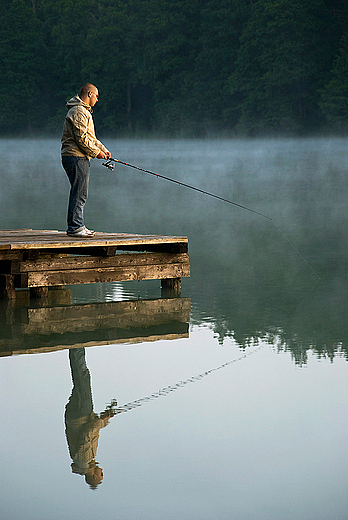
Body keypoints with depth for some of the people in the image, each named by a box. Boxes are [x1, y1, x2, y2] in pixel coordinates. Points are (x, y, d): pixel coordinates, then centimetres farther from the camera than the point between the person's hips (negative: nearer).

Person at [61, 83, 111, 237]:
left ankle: (76, 226, 17)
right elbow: (81, 138, -19)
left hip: (81, 158, 11)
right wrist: (97, 152, -11)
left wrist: (103, 149, 14)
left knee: (79, 193, 13)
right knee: (80, 193, -11)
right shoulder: (78, 112, -13)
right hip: (76, 157, -11)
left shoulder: (85, 111, 23)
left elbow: (90, 137, 26)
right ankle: (75, 227, -11)